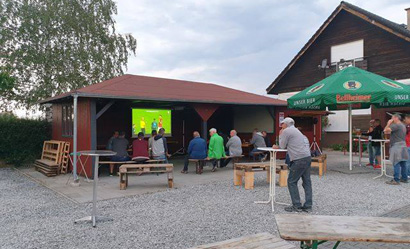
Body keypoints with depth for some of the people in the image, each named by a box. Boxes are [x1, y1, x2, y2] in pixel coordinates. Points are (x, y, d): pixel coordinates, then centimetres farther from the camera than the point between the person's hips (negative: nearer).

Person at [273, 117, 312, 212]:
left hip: (299, 159, -9)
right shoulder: (295, 130, 25)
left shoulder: (286, 131, -4)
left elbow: (283, 145, 1)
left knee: (292, 182, -1)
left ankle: (296, 206, -2)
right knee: (307, 182, 8)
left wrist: (280, 136, 13)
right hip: (307, 157, 9)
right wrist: (278, 147, 20)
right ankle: (308, 206, 10)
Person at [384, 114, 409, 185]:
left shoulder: (396, 125, -13)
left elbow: (386, 130, -19)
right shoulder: (403, 126, 19)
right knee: (403, 164, 13)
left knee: (396, 163, -10)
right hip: (402, 146, 10)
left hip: (397, 146, -10)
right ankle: (404, 178, 19)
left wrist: (388, 123, -7)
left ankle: (396, 180, -11)